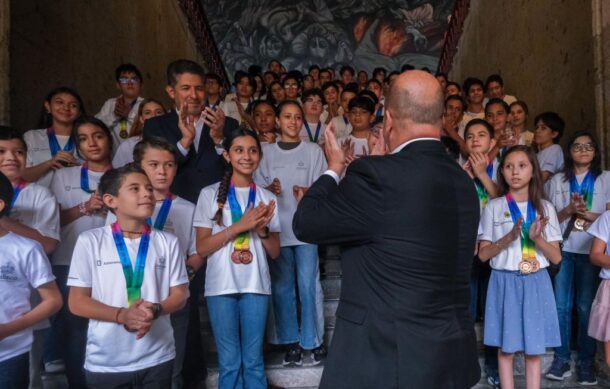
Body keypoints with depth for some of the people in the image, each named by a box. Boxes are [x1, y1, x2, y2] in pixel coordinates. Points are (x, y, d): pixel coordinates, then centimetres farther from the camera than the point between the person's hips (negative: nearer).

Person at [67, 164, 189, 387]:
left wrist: (155, 310, -17)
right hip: (104, 362, -1)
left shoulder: (168, 242, 2)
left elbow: (179, 295, 3)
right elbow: (77, 302, -3)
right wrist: (122, 315, -18)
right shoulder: (90, 241, -2)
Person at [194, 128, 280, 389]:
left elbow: (275, 253, 8)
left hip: (256, 286, 2)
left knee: (253, 361, 8)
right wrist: (239, 225, -16)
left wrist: (262, 230, -12)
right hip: (221, 286, -2)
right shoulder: (210, 194, 0)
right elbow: (202, 248, -5)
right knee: (229, 362, 6)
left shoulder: (267, 198, 7)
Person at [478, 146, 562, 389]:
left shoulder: (545, 208, 4)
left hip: (536, 283, 2)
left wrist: (537, 238, -16)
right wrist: (509, 238, -18)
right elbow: (483, 254, -3)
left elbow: (556, 258, 2)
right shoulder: (494, 207, -1)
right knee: (506, 348, 5)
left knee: (535, 349, 7)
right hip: (505, 282, -1)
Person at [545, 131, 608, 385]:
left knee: (586, 306, 1)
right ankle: (561, 360, 9)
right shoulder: (558, 180, 10)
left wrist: (588, 214, -14)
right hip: (564, 249, 1)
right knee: (561, 305, 0)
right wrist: (570, 209, -13)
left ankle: (586, 363, 11)